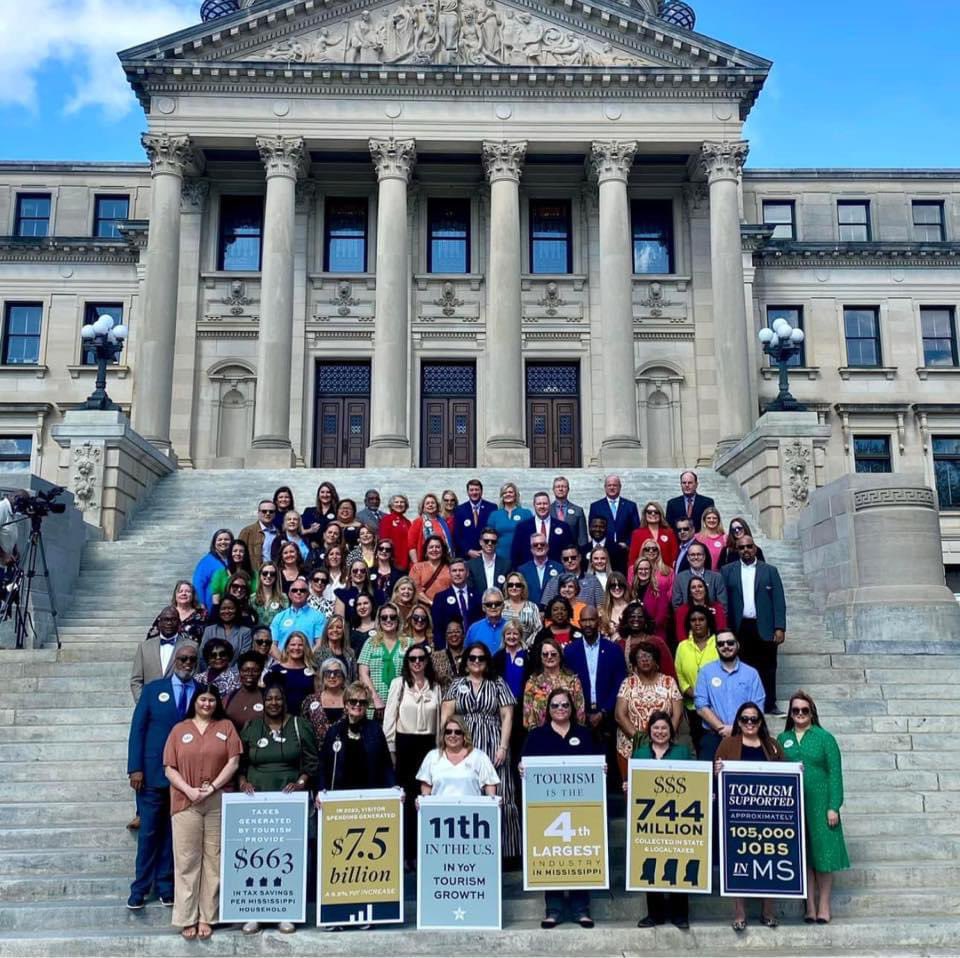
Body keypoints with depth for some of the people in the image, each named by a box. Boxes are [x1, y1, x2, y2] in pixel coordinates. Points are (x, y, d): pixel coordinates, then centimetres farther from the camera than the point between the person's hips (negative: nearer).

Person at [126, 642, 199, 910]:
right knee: (149, 831, 5)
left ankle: (166, 885, 19)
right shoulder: (153, 689, 3)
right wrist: (135, 768, -7)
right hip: (153, 772, -1)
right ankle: (140, 888, 15)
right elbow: (137, 730, 1)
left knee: (174, 832, 8)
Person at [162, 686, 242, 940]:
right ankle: (187, 919, 7)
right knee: (186, 860, 1)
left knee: (214, 859, 2)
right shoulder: (179, 729, 9)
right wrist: (189, 790, -11)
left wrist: (213, 788, -11)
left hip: (219, 802, 0)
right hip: (186, 803, 0)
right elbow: (169, 768, 3)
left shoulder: (226, 726, 9)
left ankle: (207, 917, 9)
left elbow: (233, 762, 1)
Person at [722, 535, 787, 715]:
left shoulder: (770, 570, 7)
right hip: (739, 628, 0)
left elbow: (779, 601, 3)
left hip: (765, 628, 0)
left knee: (767, 668, 5)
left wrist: (780, 627, -5)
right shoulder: (728, 570, 7)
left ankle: (769, 705, 15)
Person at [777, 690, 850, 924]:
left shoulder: (824, 737, -1)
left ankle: (824, 905, 14)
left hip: (819, 802, -3)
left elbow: (835, 773, -4)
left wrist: (834, 807, -10)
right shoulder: (783, 739, 8)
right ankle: (810, 905, 14)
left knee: (822, 852, 3)